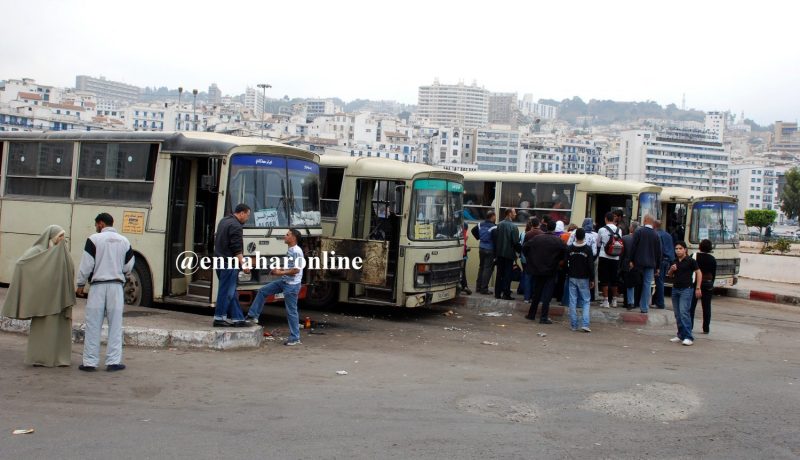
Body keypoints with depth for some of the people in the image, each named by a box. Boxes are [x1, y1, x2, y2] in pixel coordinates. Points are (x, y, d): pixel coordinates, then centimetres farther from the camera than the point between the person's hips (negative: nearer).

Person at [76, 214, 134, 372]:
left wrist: (80, 285, 4)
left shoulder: (94, 239, -4)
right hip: (117, 286, 2)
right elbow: (128, 267, 8)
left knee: (93, 325, 4)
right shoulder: (124, 241, 6)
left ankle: (90, 362, 8)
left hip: (98, 285, -2)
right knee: (115, 325, 6)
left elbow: (86, 265, -6)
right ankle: (113, 361, 6)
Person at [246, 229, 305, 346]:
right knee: (262, 291, 10)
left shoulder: (297, 251, -17)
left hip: (292, 285, -10)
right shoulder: (289, 250, 11)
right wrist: (279, 270, 8)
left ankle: (295, 338, 5)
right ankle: (253, 317, 17)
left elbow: (296, 270, -23)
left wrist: (281, 273, -15)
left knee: (291, 311, -3)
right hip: (284, 281, 10)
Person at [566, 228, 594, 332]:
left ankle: (573, 325, 6)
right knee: (585, 301, 5)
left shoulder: (569, 248, -1)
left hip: (572, 278, 2)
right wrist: (592, 279, 0)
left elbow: (566, 264, 2)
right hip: (584, 279, -2)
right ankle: (585, 324, -7)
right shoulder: (588, 249, -7)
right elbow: (590, 266, -6)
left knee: (572, 301, 5)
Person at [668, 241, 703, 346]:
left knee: (684, 312, -15)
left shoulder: (690, 261, -6)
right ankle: (681, 335, 16)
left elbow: (699, 273, -5)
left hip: (686, 289, -7)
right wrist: (671, 270, -1)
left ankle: (688, 337, -14)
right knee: (677, 314, 8)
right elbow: (670, 275, 22)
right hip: (675, 289, 7)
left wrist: (698, 288, -10)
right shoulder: (674, 262, 12)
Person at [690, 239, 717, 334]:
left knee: (691, 306, 2)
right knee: (706, 307, 7)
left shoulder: (695, 256, -6)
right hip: (708, 284, 3)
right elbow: (714, 273, 8)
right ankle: (706, 328, 9)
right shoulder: (712, 259, 3)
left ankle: (689, 326, -2)